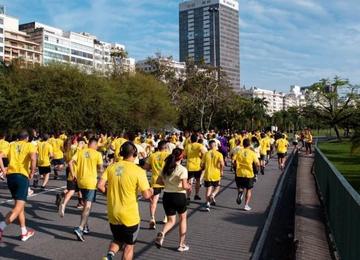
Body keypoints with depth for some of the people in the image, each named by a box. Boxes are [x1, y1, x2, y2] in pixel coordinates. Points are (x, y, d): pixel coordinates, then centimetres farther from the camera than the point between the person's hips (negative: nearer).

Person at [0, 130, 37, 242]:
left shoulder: (11, 145, 18)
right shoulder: (30, 145, 5)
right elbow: (33, 159, -14)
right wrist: (32, 173, -4)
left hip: (10, 175, 6)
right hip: (22, 175, -5)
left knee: (19, 205, 17)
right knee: (18, 207, -5)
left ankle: (24, 232, 22)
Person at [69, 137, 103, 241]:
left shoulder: (80, 152, 4)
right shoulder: (97, 154, -6)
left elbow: (70, 163, -4)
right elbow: (100, 169, -7)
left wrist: (73, 174, 5)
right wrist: (100, 170, 15)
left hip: (80, 181, 5)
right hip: (91, 182, -5)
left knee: (85, 204, 21)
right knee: (88, 206, -5)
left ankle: (85, 226, 28)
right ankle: (80, 228, -19)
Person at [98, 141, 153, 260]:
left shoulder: (111, 167, -3)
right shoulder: (138, 171, -16)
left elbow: (100, 186, -6)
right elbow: (146, 195, -15)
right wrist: (151, 191, 7)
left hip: (113, 214, 4)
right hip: (130, 216, -4)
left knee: (117, 240, 26)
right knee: (129, 245, 16)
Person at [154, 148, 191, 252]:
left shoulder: (166, 168, 4)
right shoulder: (182, 169, -13)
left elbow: (159, 181, 8)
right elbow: (184, 186, -21)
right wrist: (189, 186, 0)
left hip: (167, 196, 4)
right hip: (179, 196, -4)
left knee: (171, 221, 16)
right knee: (183, 218, 20)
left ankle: (162, 233, -16)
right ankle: (181, 245, 25)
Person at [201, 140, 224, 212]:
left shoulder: (206, 154, 0)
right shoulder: (219, 154, -5)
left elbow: (202, 165, -1)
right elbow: (222, 164, -19)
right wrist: (222, 171, -3)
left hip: (207, 174, 1)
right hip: (216, 174, -1)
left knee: (208, 189, 9)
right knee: (217, 188, 19)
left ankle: (207, 203, -4)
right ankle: (213, 195, -10)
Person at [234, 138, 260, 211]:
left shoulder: (239, 152, -3)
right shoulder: (252, 153, -7)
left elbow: (235, 163, -5)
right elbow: (257, 164, -6)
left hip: (239, 173, 1)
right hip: (249, 174, -1)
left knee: (240, 188, 20)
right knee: (248, 190, 13)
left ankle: (240, 192, -13)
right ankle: (246, 205, 10)